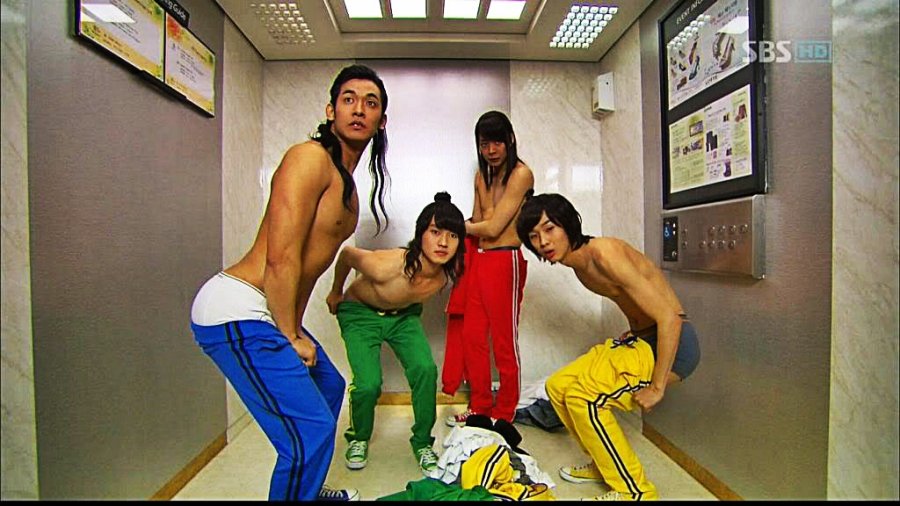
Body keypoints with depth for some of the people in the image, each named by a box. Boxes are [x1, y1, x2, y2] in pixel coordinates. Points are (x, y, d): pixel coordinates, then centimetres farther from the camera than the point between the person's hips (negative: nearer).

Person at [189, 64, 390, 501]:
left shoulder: (346, 179, 16)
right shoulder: (310, 157, -14)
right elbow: (280, 259, -21)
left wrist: (296, 328, 10)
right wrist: (291, 337, -12)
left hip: (272, 314, 11)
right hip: (235, 309, -11)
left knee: (327, 386, 25)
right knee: (310, 429, -14)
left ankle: (308, 491, 46)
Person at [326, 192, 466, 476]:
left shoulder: (449, 273, -24)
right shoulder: (386, 265, -39)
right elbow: (347, 254, -17)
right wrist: (336, 293, -1)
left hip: (405, 315, 4)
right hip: (360, 313, -3)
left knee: (426, 370, -17)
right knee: (368, 384, -17)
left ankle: (422, 443, 8)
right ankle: (359, 438, 17)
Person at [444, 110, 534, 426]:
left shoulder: (521, 174, -8)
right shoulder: (482, 176, 16)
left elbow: (493, 227, -11)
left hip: (505, 261, -7)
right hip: (479, 259, 7)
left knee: (504, 343, 4)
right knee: (472, 337, 11)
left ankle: (504, 414, 21)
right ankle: (479, 407, 28)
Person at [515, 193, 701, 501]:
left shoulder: (604, 254, -25)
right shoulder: (578, 262, 3)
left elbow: (669, 317, -26)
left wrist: (657, 387, -21)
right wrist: (631, 334, 8)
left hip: (672, 344, -9)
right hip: (641, 339, 9)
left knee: (583, 396, -18)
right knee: (558, 386, 5)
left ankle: (634, 491, 1)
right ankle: (606, 464, 24)